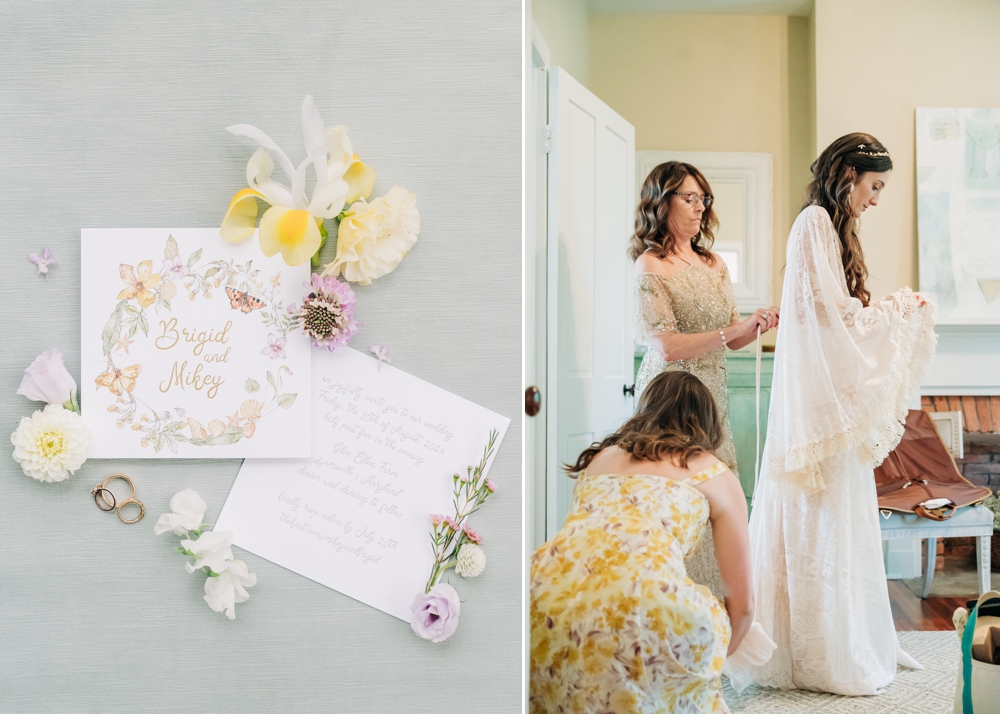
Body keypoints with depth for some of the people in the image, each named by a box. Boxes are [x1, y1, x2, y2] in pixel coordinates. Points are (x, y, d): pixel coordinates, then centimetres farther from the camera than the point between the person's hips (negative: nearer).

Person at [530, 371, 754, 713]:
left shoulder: (599, 457, 36)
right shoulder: (717, 475, 26)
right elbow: (741, 604, 29)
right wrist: (714, 657, 51)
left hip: (543, 602, 4)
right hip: (642, 604, -4)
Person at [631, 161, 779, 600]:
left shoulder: (713, 264, 14)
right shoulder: (650, 267, -8)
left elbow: (732, 338, 14)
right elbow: (667, 348, -17)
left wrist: (759, 325, -6)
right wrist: (735, 331, -20)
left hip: (711, 399, 7)